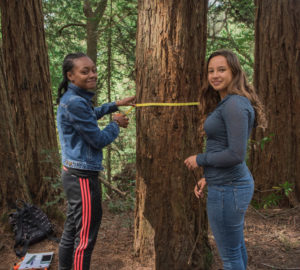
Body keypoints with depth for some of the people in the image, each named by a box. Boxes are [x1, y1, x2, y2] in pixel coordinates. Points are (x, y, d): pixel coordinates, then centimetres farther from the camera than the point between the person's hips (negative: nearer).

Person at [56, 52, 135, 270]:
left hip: (74, 174, 10)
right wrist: (116, 124, 0)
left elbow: (91, 114, 32)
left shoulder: (74, 99, 10)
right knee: (85, 236, 2)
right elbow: (98, 140, -18)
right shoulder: (75, 103, -21)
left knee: (72, 231, 21)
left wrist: (116, 105, 26)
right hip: (83, 177, -10)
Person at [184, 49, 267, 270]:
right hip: (234, 183, 10)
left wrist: (200, 160, -11)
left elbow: (236, 154, -24)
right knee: (237, 248, 24)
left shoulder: (234, 104, -18)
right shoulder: (225, 103, 12)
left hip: (227, 189, -10)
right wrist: (208, 178, 12)